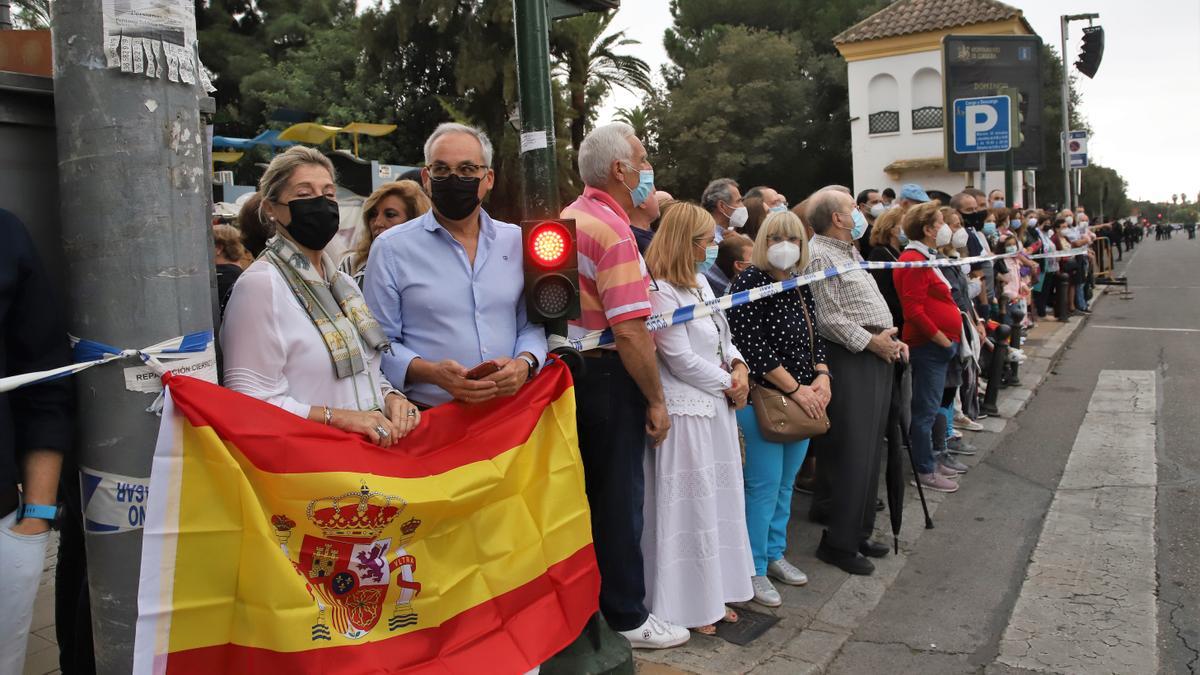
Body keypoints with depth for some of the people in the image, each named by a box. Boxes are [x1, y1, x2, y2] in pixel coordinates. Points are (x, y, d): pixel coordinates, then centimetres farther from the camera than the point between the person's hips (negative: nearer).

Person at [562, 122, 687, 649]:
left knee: (584, 491, 19)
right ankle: (625, 617, 18)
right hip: (608, 376, -9)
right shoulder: (613, 231, -19)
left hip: (569, 368, 9)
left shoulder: (568, 218, 10)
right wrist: (657, 400, -15)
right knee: (618, 497, 3)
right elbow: (630, 331, -25)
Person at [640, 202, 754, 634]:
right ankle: (689, 605, 16)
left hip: (718, 406, 9)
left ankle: (714, 593, 29)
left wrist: (739, 365, -2)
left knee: (719, 497, 15)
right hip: (686, 411, -9)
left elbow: (723, 335, 17)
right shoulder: (661, 291, -18)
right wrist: (730, 385, -8)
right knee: (691, 504, 1)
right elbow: (682, 361, -19)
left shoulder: (700, 281, 11)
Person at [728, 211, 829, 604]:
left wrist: (822, 378, -3)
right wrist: (795, 388, -16)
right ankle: (755, 571, 12)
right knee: (765, 485, -1)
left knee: (786, 483, 16)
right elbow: (752, 345, -18)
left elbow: (815, 339, 16)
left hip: (803, 401, 7)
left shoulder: (801, 287, 11)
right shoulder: (750, 282, -11)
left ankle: (775, 555, 31)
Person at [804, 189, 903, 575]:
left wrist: (891, 339, 12)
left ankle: (859, 532, 24)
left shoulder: (849, 252, 21)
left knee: (870, 452, 14)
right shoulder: (820, 257, -12)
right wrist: (871, 342, -14)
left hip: (877, 357, 10)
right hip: (851, 360, -10)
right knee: (850, 454, -6)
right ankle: (838, 542, 4)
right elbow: (828, 318, -19)